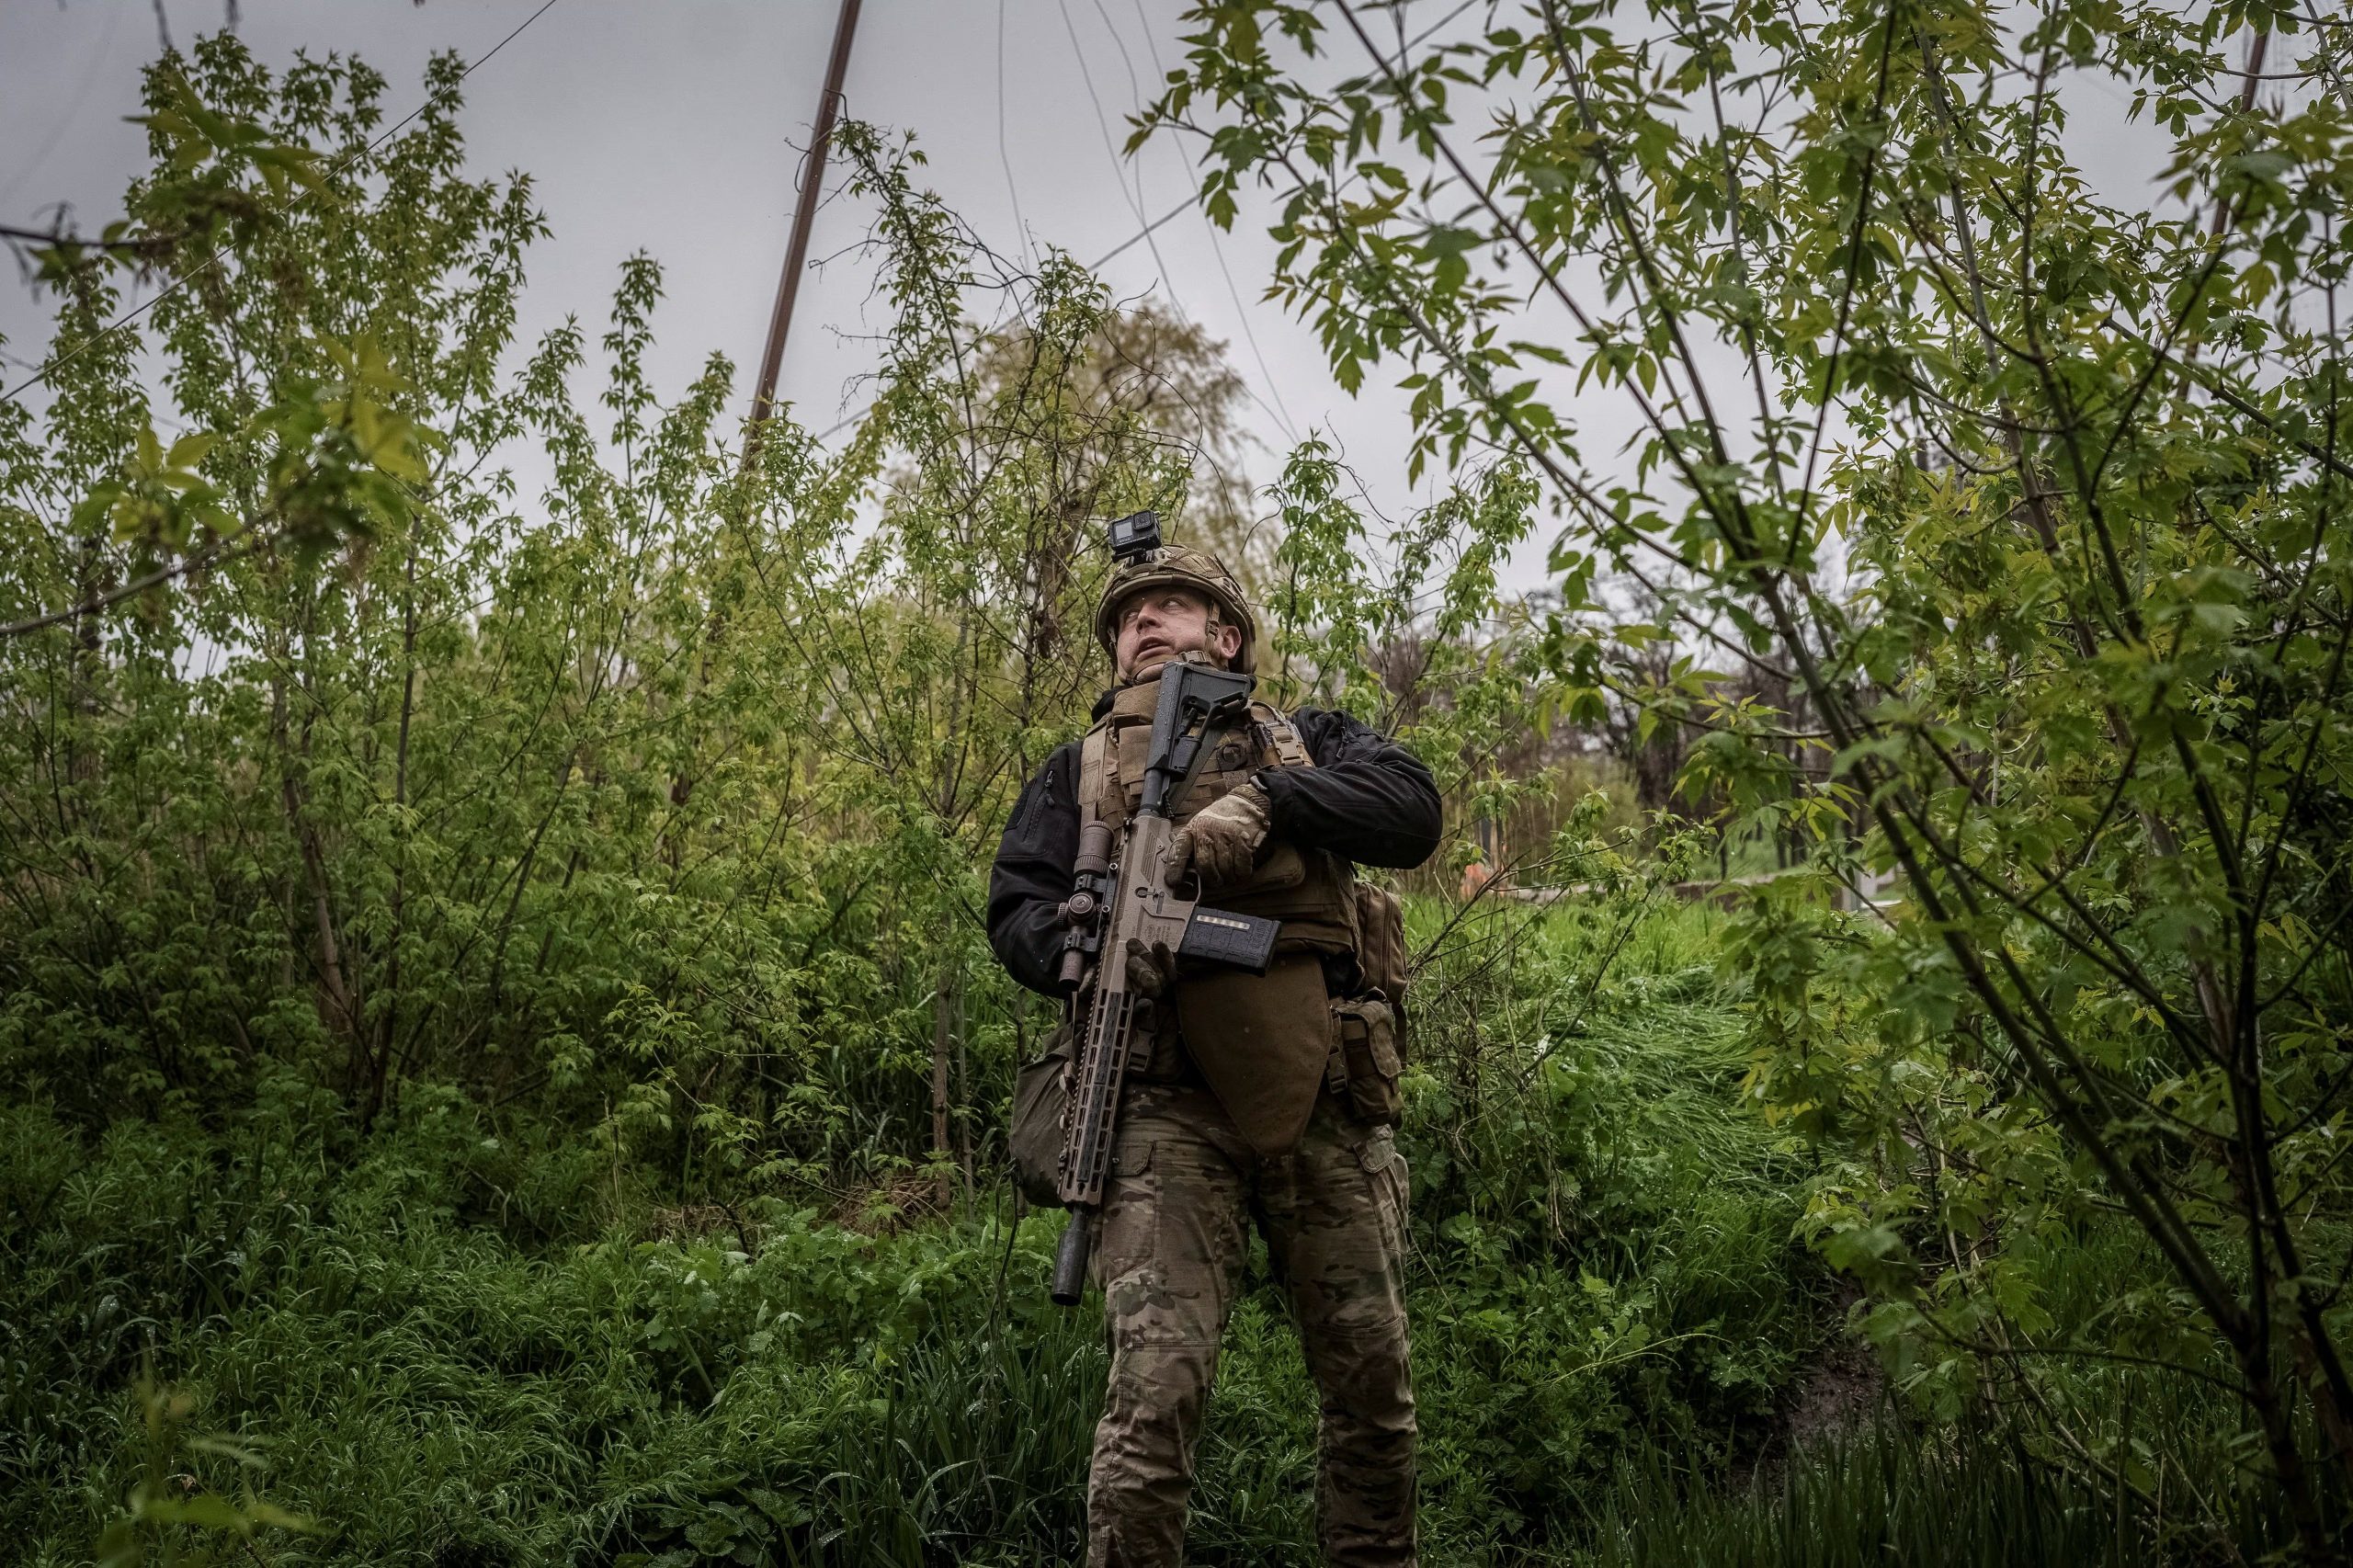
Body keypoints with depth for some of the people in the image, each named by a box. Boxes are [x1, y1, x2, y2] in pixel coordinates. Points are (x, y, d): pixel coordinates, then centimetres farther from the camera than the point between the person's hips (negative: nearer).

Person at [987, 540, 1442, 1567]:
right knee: (1155, 1387, -12)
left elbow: (1411, 809, 2)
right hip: (1170, 1107, -1)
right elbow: (1015, 910, 12)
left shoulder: (1307, 742, 20)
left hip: (1328, 1101, 1)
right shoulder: (1080, 770, 21)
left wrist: (1266, 800, -14)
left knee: (1372, 1380, 9)